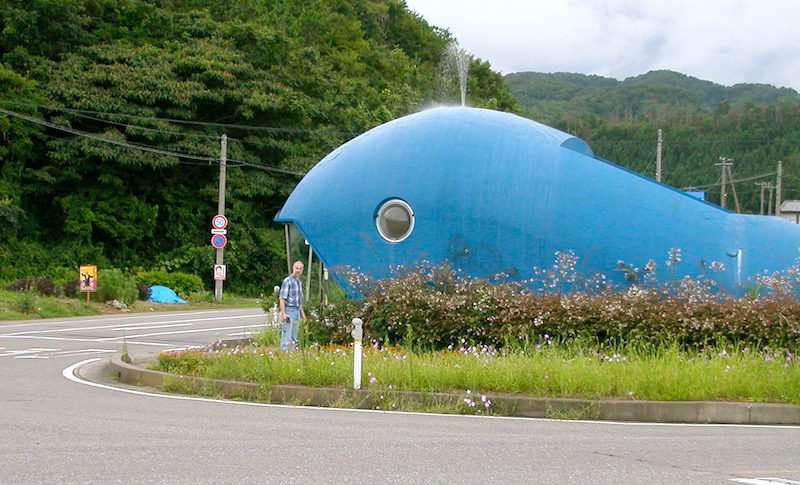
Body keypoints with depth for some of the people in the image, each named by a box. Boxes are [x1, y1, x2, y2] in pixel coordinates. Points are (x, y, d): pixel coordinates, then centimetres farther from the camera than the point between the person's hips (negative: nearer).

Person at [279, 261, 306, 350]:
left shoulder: (299, 282, 15)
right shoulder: (287, 281, -10)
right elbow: (282, 298, -15)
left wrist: (302, 313, 24)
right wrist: (283, 314, -22)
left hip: (297, 311, 8)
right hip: (289, 310, -8)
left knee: (294, 337, 10)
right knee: (287, 337, -11)